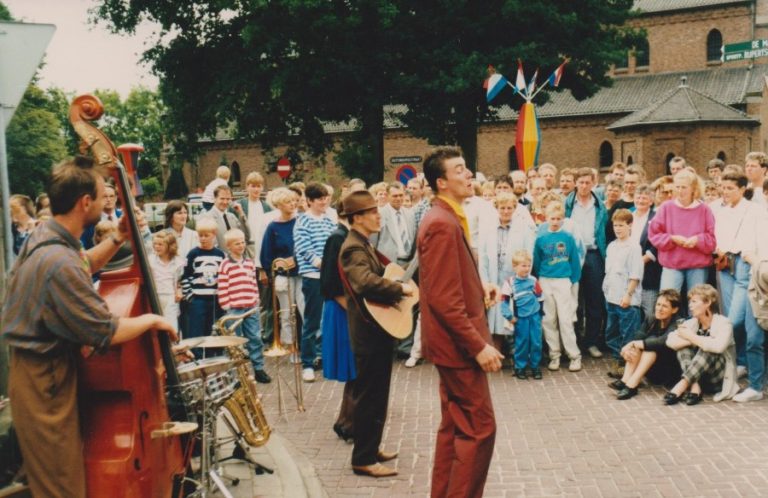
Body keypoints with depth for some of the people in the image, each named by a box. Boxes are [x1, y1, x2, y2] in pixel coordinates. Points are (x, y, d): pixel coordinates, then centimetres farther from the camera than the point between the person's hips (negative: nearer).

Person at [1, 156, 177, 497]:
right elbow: (106, 333, -25)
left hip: (40, 372, 10)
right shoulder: (59, 262, -29)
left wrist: (119, 238, 9)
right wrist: (152, 320, -8)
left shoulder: (44, 235, 2)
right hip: (46, 383, -10)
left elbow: (83, 268, 24)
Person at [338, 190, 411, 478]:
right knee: (369, 396, -3)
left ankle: (370, 449, 30)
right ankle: (363, 459, 6)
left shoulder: (363, 244, 15)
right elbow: (365, 282, -36)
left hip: (377, 329, 10)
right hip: (369, 332, -10)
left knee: (375, 394, 18)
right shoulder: (354, 248, -18)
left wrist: (396, 290, 8)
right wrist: (400, 288, -25)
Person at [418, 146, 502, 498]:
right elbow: (443, 300, -25)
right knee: (479, 428, -2)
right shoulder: (442, 223, -21)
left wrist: (479, 288, 8)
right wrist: (479, 345, -24)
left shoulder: (448, 218, 12)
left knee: (455, 426, 18)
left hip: (455, 341, 11)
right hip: (459, 342, -11)